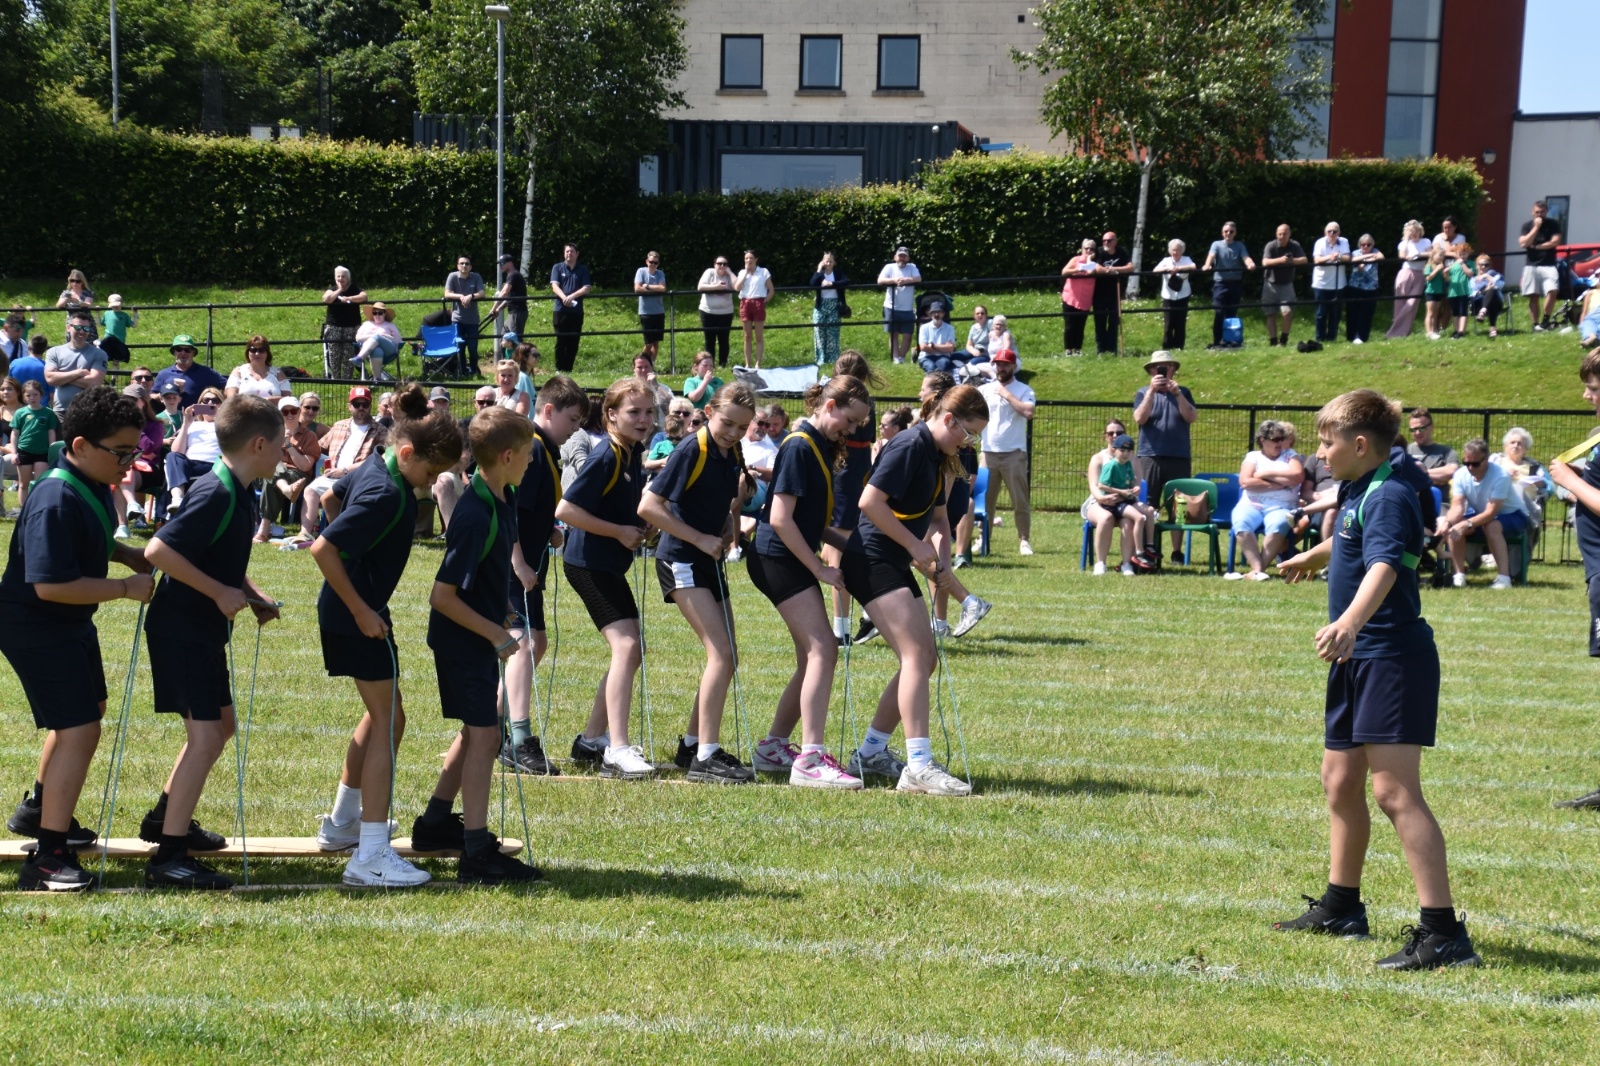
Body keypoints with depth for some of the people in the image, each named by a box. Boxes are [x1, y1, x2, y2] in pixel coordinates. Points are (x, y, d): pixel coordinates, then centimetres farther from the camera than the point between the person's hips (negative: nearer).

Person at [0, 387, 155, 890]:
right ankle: (48, 857, -13)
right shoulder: (56, 502, -30)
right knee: (79, 728, -16)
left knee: (88, 711, 28)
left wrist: (126, 555, 2)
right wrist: (125, 588, -28)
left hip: (71, 623, 11)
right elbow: (50, 584, -35)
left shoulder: (94, 487, 1)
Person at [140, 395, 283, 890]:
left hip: (204, 630, 10)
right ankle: (169, 856, -11)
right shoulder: (215, 495, -23)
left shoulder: (239, 495, 8)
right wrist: (220, 592, -24)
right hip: (181, 629, -10)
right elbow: (157, 551, -29)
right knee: (205, 734, -13)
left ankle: (167, 816, 36)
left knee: (220, 725, 21)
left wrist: (253, 594, 6)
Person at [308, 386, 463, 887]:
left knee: (381, 714, 22)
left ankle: (342, 822, 33)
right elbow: (322, 550, -29)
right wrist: (361, 611, -23)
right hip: (359, 617, -11)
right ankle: (370, 855, -14)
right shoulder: (387, 496, -25)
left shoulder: (377, 467, 4)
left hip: (353, 611, 11)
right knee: (388, 720, -10)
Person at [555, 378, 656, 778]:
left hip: (610, 564, 10)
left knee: (628, 652, 15)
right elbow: (566, 509, -24)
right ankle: (617, 750, -22)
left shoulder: (633, 453, 9)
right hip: (589, 563, -10)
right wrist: (621, 532, -18)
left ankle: (592, 740, 25)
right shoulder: (605, 456, -18)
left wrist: (643, 527, 5)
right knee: (626, 645, -19)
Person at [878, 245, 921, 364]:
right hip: (891, 308, -1)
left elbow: (918, 279, -8)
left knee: (907, 335, 0)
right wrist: (894, 280, -25)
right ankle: (895, 358, 1)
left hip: (908, 309, 1)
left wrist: (906, 280, -26)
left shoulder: (912, 267, 7)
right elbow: (880, 280, -10)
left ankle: (901, 357, 11)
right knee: (894, 334, 2)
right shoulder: (889, 267, 3)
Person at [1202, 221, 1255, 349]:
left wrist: (1250, 264, -31)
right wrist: (1207, 265, -37)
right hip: (1220, 283, -2)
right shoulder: (1217, 245, 5)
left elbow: (1246, 257, -7)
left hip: (1235, 284, 2)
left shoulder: (1240, 246, 9)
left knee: (1232, 314, 5)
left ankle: (1230, 341, 12)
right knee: (1218, 313, -10)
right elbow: (1211, 255, -14)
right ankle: (1216, 343, -7)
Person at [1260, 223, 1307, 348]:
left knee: (1288, 312, -13)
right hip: (1271, 284, -1)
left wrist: (1292, 261, -32)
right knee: (1271, 314, 2)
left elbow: (1304, 260, -12)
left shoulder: (1295, 245, -4)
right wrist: (1280, 260, -41)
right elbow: (1265, 262, -25)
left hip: (1286, 284, 1)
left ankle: (1284, 338, 4)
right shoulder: (1271, 246, -12)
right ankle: (1273, 341, 8)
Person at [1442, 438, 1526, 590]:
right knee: (1454, 524, -22)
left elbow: (1491, 512, -35)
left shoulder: (1500, 476, -30)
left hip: (1512, 515, -5)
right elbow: (1457, 506, -20)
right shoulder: (1460, 475, -14)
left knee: (1491, 526, -38)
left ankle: (1504, 578, -36)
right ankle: (1459, 576, -19)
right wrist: (1447, 522, -42)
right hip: (1480, 514, 5)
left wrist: (1467, 524, -48)